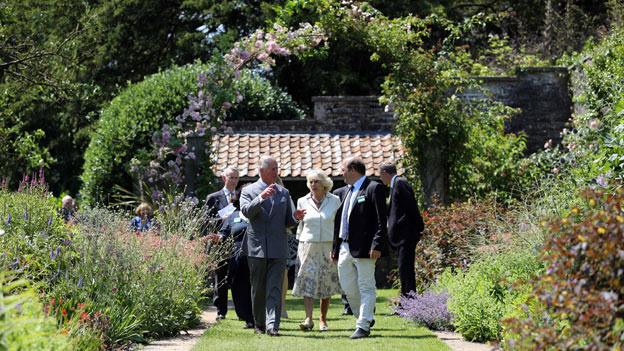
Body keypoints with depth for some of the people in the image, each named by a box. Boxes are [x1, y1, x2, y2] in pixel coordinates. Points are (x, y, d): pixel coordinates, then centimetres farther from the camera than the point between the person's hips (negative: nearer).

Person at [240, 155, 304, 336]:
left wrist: (295, 217, -8)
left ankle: (272, 325, -14)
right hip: (257, 248, -1)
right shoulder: (249, 191, 3)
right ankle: (259, 323, 20)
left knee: (275, 289, -8)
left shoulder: (284, 193, 13)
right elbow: (246, 212, -15)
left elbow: (287, 221, 14)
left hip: (278, 249, 1)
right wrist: (261, 197, -27)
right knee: (258, 289, 8)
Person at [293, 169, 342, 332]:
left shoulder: (335, 200, 1)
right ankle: (308, 319, -18)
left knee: (327, 285, 3)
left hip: (328, 247, 0)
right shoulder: (302, 202, 5)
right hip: (308, 246, 1)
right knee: (307, 283, -12)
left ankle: (323, 320, 12)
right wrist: (300, 245, 11)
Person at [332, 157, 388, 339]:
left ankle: (363, 326, -1)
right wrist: (335, 247, 16)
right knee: (347, 287, 11)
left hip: (363, 248, -8)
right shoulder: (343, 192, 17)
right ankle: (365, 317, 28)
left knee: (366, 287, -2)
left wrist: (376, 245, -19)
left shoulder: (373, 189, -7)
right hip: (345, 247, 8)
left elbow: (381, 221, -12)